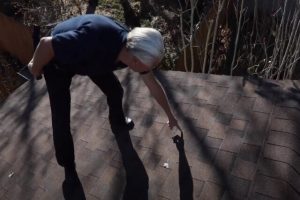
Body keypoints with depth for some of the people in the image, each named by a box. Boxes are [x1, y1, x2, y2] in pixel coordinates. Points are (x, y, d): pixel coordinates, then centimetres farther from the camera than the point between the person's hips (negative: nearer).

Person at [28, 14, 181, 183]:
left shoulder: (135, 48, -23)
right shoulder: (93, 41, -47)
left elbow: (154, 85, -7)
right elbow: (46, 44, -31)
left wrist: (170, 116, 3)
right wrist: (36, 68, -11)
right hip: (58, 60, -5)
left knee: (115, 90, 7)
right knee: (61, 119, -6)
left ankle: (118, 124, 38)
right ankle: (68, 166, 18)